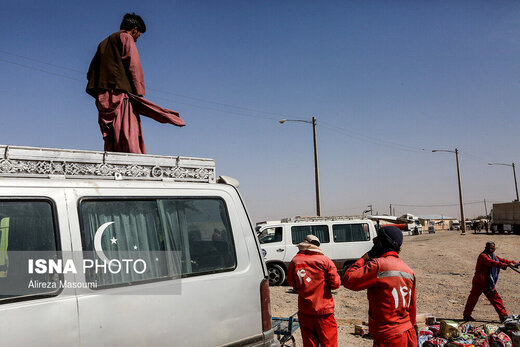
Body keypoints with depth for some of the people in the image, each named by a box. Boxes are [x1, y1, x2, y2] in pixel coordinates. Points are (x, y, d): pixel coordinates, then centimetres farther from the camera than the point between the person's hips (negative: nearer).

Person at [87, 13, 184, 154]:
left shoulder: (104, 43, 28)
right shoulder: (126, 38, 4)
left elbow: (91, 72, 25)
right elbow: (133, 66, -8)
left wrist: (99, 94, 20)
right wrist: (139, 93, -9)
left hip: (102, 97, 8)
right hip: (119, 93, -8)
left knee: (111, 141, 4)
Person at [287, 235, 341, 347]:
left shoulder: (295, 261, -1)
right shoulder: (325, 261, -8)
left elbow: (291, 282, 12)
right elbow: (335, 284, -7)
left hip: (304, 311, 3)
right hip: (323, 310, -3)